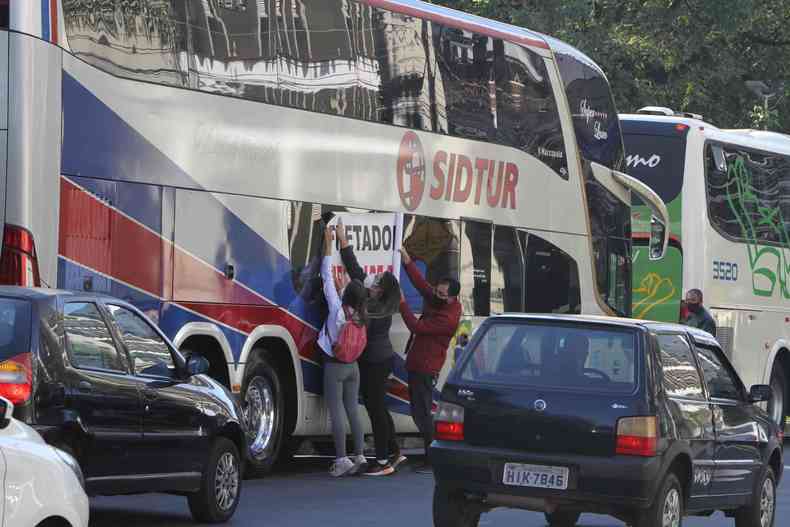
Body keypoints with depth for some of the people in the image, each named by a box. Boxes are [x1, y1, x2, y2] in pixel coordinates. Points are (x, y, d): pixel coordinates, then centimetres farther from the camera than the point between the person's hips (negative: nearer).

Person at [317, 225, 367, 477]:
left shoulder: (338, 309, -16)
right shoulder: (361, 316, -3)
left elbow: (327, 277, -11)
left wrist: (328, 244, -6)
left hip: (335, 366, -6)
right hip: (353, 367, 6)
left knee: (336, 413, -5)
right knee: (353, 411, 11)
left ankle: (342, 459, -9)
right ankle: (359, 456, 11)